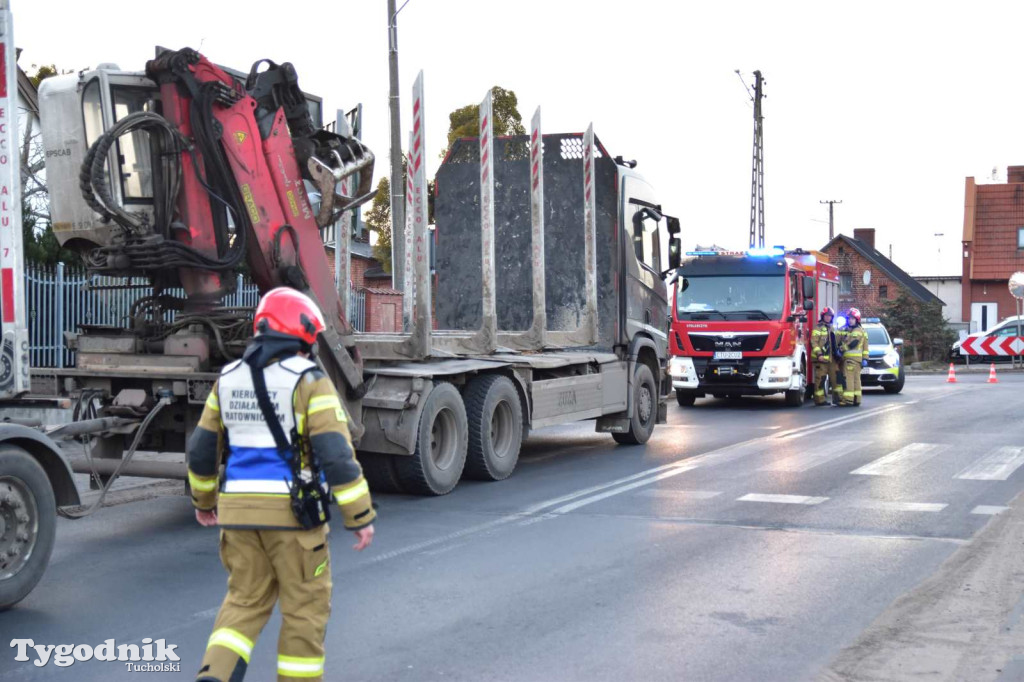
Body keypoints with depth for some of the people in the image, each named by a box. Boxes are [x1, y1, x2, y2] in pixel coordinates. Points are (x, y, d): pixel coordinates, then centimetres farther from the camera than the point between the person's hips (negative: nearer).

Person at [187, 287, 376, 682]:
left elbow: (202, 449, 12)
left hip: (240, 508, 5)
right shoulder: (309, 381, -11)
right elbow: (336, 454, -17)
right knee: (305, 607, 10)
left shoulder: (229, 379, 7)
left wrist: (204, 499, 28)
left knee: (245, 601, 15)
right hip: (293, 510, -5)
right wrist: (361, 516, -12)